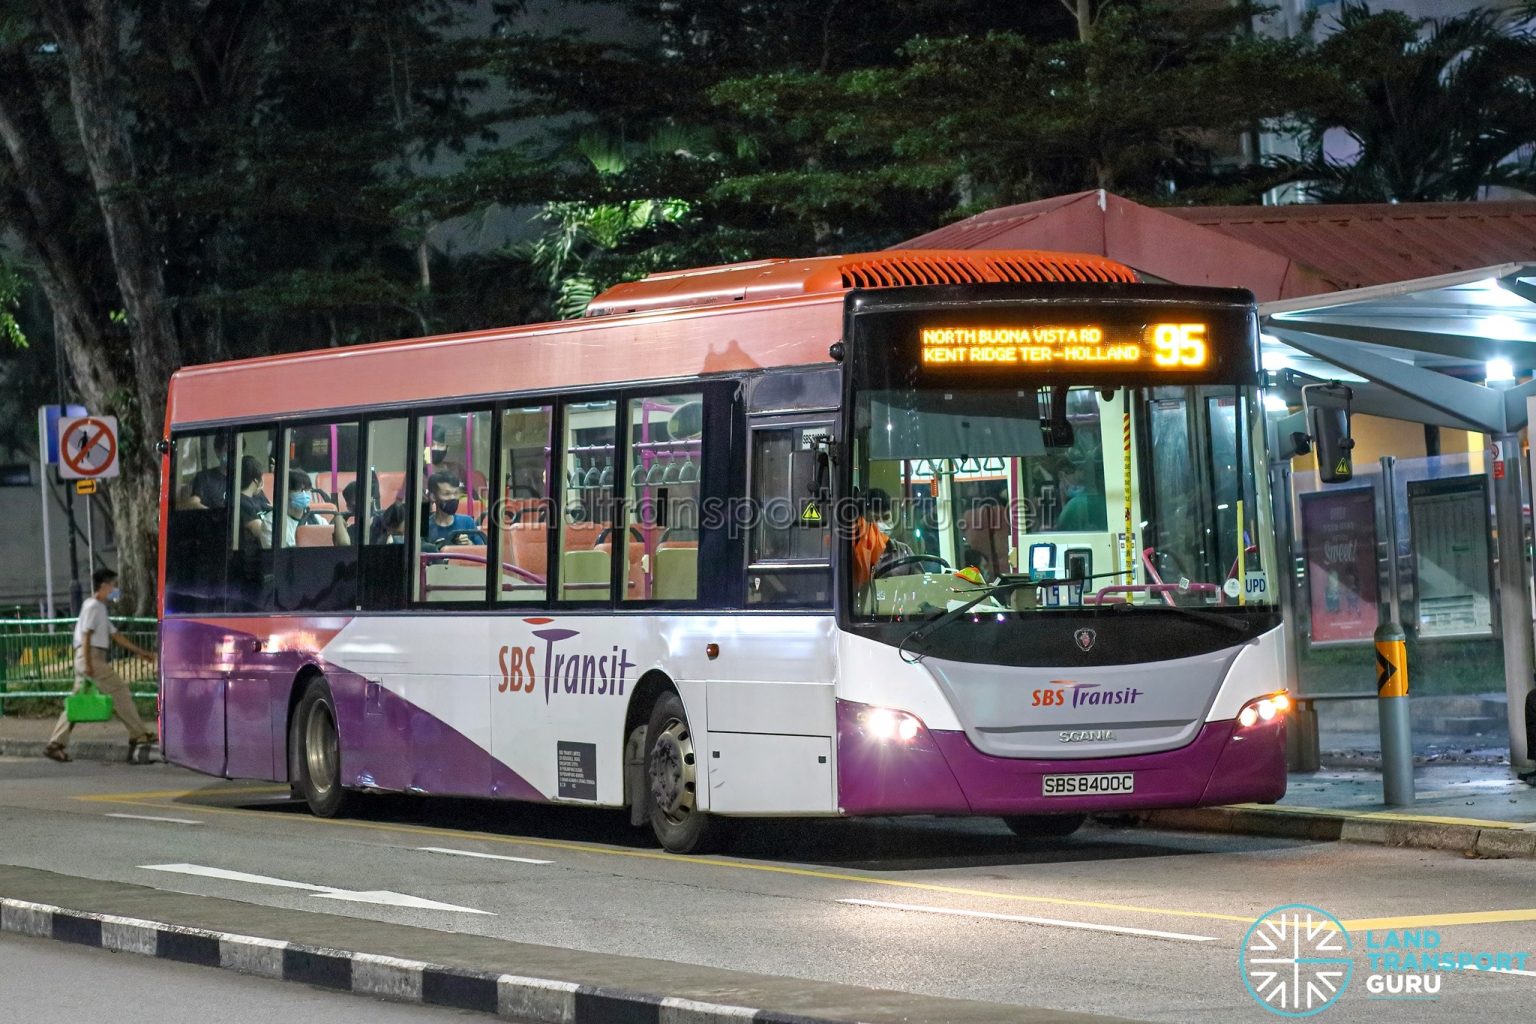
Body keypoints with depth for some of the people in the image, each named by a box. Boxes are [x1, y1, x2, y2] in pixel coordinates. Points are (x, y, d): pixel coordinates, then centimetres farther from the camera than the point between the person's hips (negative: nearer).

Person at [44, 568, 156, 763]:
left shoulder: (99, 608, 24)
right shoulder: (93, 606, -6)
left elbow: (115, 636, 26)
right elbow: (86, 634, -15)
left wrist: (140, 652, 24)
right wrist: (88, 663, -22)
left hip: (92, 659, 10)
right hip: (91, 656, -10)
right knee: (119, 690, -9)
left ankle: (55, 745, 5)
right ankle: (138, 736, -8)